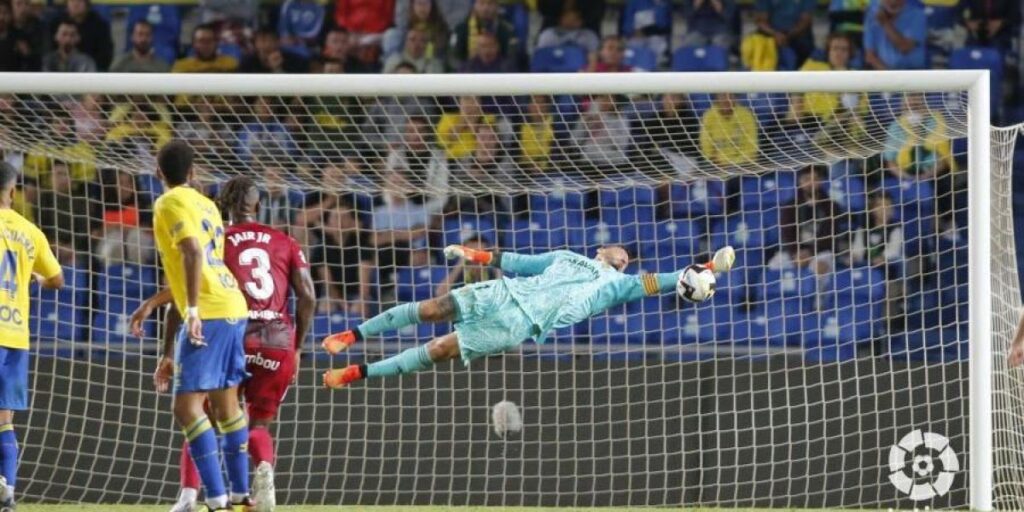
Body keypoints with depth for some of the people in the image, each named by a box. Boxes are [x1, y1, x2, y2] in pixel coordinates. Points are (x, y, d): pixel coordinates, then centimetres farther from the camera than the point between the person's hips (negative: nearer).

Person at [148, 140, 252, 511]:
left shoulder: (170, 204, -3)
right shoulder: (206, 205, 22)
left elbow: (192, 253, -22)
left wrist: (192, 311, -29)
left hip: (208, 313, -9)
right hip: (233, 307, 9)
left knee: (187, 406, -10)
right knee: (226, 401, 20)